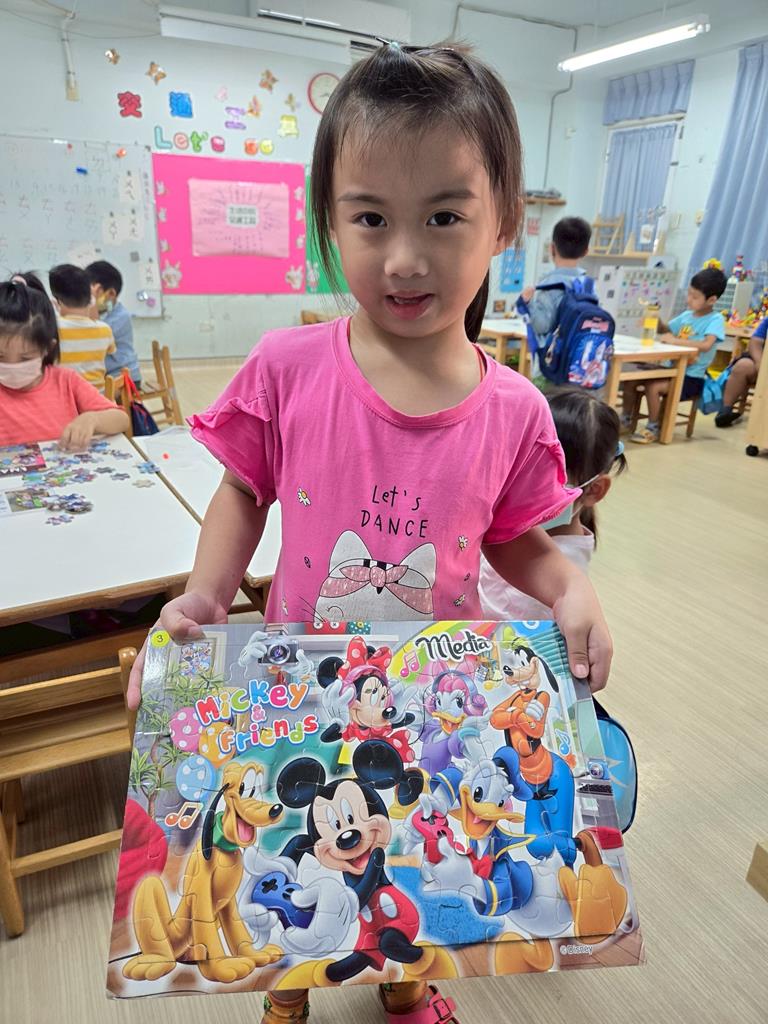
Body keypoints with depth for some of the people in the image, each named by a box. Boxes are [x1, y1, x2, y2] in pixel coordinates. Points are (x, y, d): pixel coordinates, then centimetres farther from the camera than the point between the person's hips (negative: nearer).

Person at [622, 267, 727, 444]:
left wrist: (675, 340, -28)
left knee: (653, 387, -29)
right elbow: (665, 330, 21)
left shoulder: (716, 320, -11)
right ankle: (626, 420, 10)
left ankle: (653, 429, -10)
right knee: (630, 380, -7)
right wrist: (656, 320, -1)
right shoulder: (687, 315, 8)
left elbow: (706, 345, -28)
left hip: (692, 378, -7)